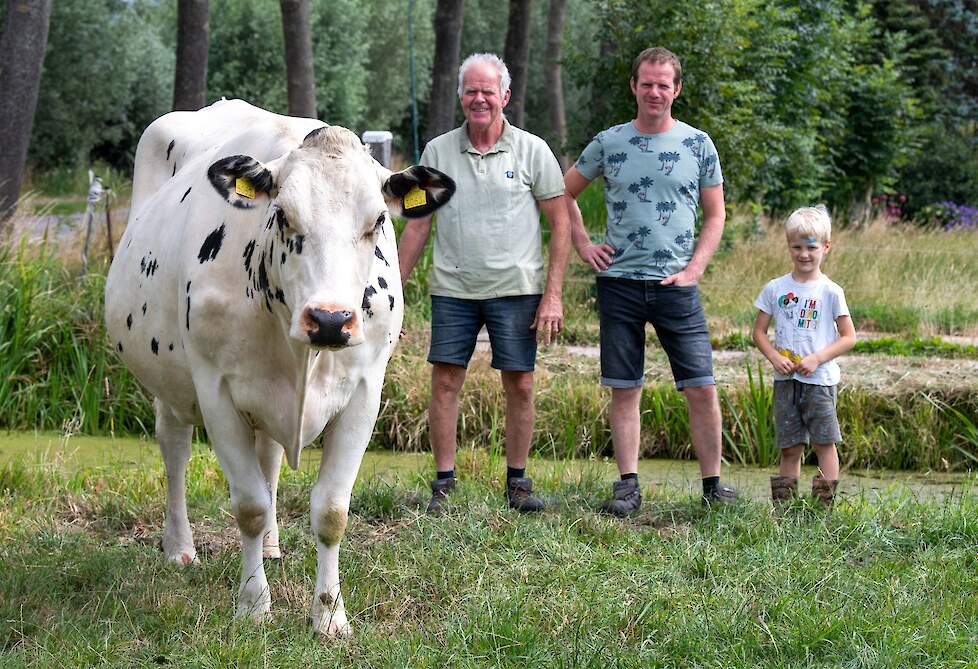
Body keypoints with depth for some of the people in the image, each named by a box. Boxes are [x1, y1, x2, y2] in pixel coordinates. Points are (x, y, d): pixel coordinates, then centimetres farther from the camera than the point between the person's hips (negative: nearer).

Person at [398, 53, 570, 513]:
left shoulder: (532, 151, 0)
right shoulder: (438, 152, 6)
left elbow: (560, 224, 1)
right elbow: (418, 225, 11)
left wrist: (553, 295, -6)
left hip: (516, 289, -1)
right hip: (453, 289, 1)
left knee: (520, 386, 1)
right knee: (444, 383, -1)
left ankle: (518, 482, 13)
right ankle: (443, 482, 7)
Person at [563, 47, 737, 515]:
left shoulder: (697, 145, 4)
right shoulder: (609, 144, 5)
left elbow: (715, 215, 8)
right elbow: (563, 193, 17)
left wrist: (694, 268, -3)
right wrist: (582, 244, 6)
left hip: (675, 286, 0)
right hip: (619, 283, 0)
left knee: (702, 388, -4)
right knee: (625, 389, 3)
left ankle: (713, 485, 6)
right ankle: (628, 485, 10)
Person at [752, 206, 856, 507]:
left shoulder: (830, 292, -2)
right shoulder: (775, 289, 6)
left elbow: (848, 337, -2)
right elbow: (759, 331, 10)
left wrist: (817, 359, -14)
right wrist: (775, 357, -8)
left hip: (819, 380, -3)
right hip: (785, 380, 3)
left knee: (824, 442, -3)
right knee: (790, 447, 6)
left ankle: (826, 505, -1)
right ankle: (785, 505, 9)